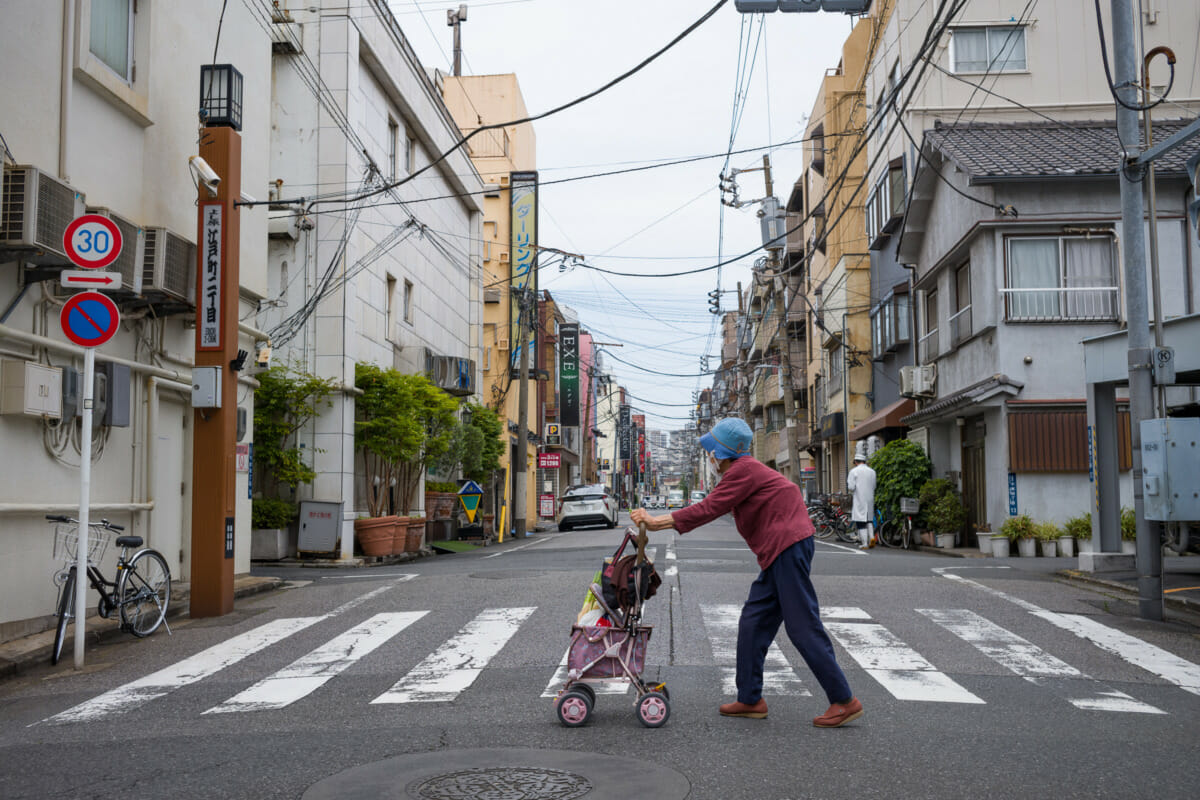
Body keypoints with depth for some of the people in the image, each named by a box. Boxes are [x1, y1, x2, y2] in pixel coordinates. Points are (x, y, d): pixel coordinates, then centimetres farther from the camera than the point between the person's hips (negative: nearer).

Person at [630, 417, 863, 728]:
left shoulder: (743, 471, -11)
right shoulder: (743, 471, 22)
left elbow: (707, 510, -16)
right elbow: (711, 510, 23)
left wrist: (655, 522, -14)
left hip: (789, 547, -11)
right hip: (778, 554, 11)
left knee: (803, 627, -7)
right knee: (753, 624, 11)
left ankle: (844, 701, -1)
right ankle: (750, 699, 17)